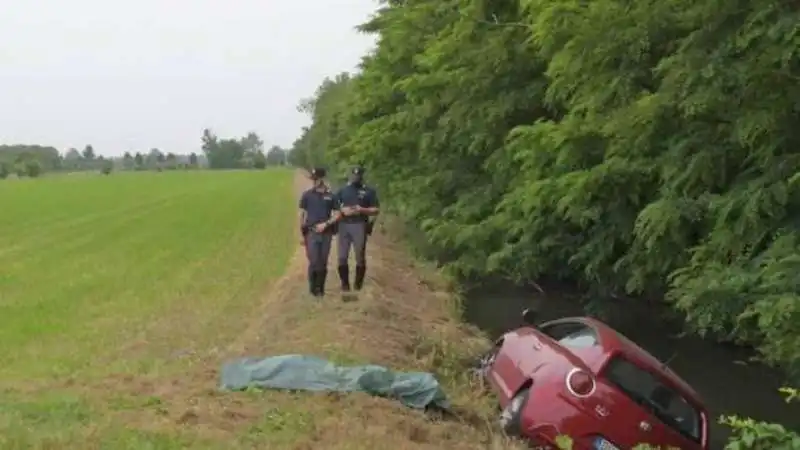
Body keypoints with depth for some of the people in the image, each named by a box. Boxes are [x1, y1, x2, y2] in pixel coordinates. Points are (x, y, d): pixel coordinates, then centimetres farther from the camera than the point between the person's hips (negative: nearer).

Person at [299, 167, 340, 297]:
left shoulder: (330, 195, 3)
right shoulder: (307, 195, 0)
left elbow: (337, 214, 4)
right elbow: (302, 215, 3)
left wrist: (326, 224, -12)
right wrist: (301, 234, 0)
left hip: (326, 233, 1)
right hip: (311, 233, -1)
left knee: (323, 263, 6)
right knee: (314, 262, -6)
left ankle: (321, 288, 17)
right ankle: (313, 288, 9)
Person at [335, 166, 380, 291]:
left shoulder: (369, 191, 3)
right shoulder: (342, 190, 11)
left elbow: (377, 210, 1)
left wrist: (362, 210, -14)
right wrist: (342, 210, -9)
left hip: (360, 226, -2)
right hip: (344, 225, 2)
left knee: (360, 257, 3)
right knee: (342, 257, 2)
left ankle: (359, 283, 13)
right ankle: (345, 283, 13)